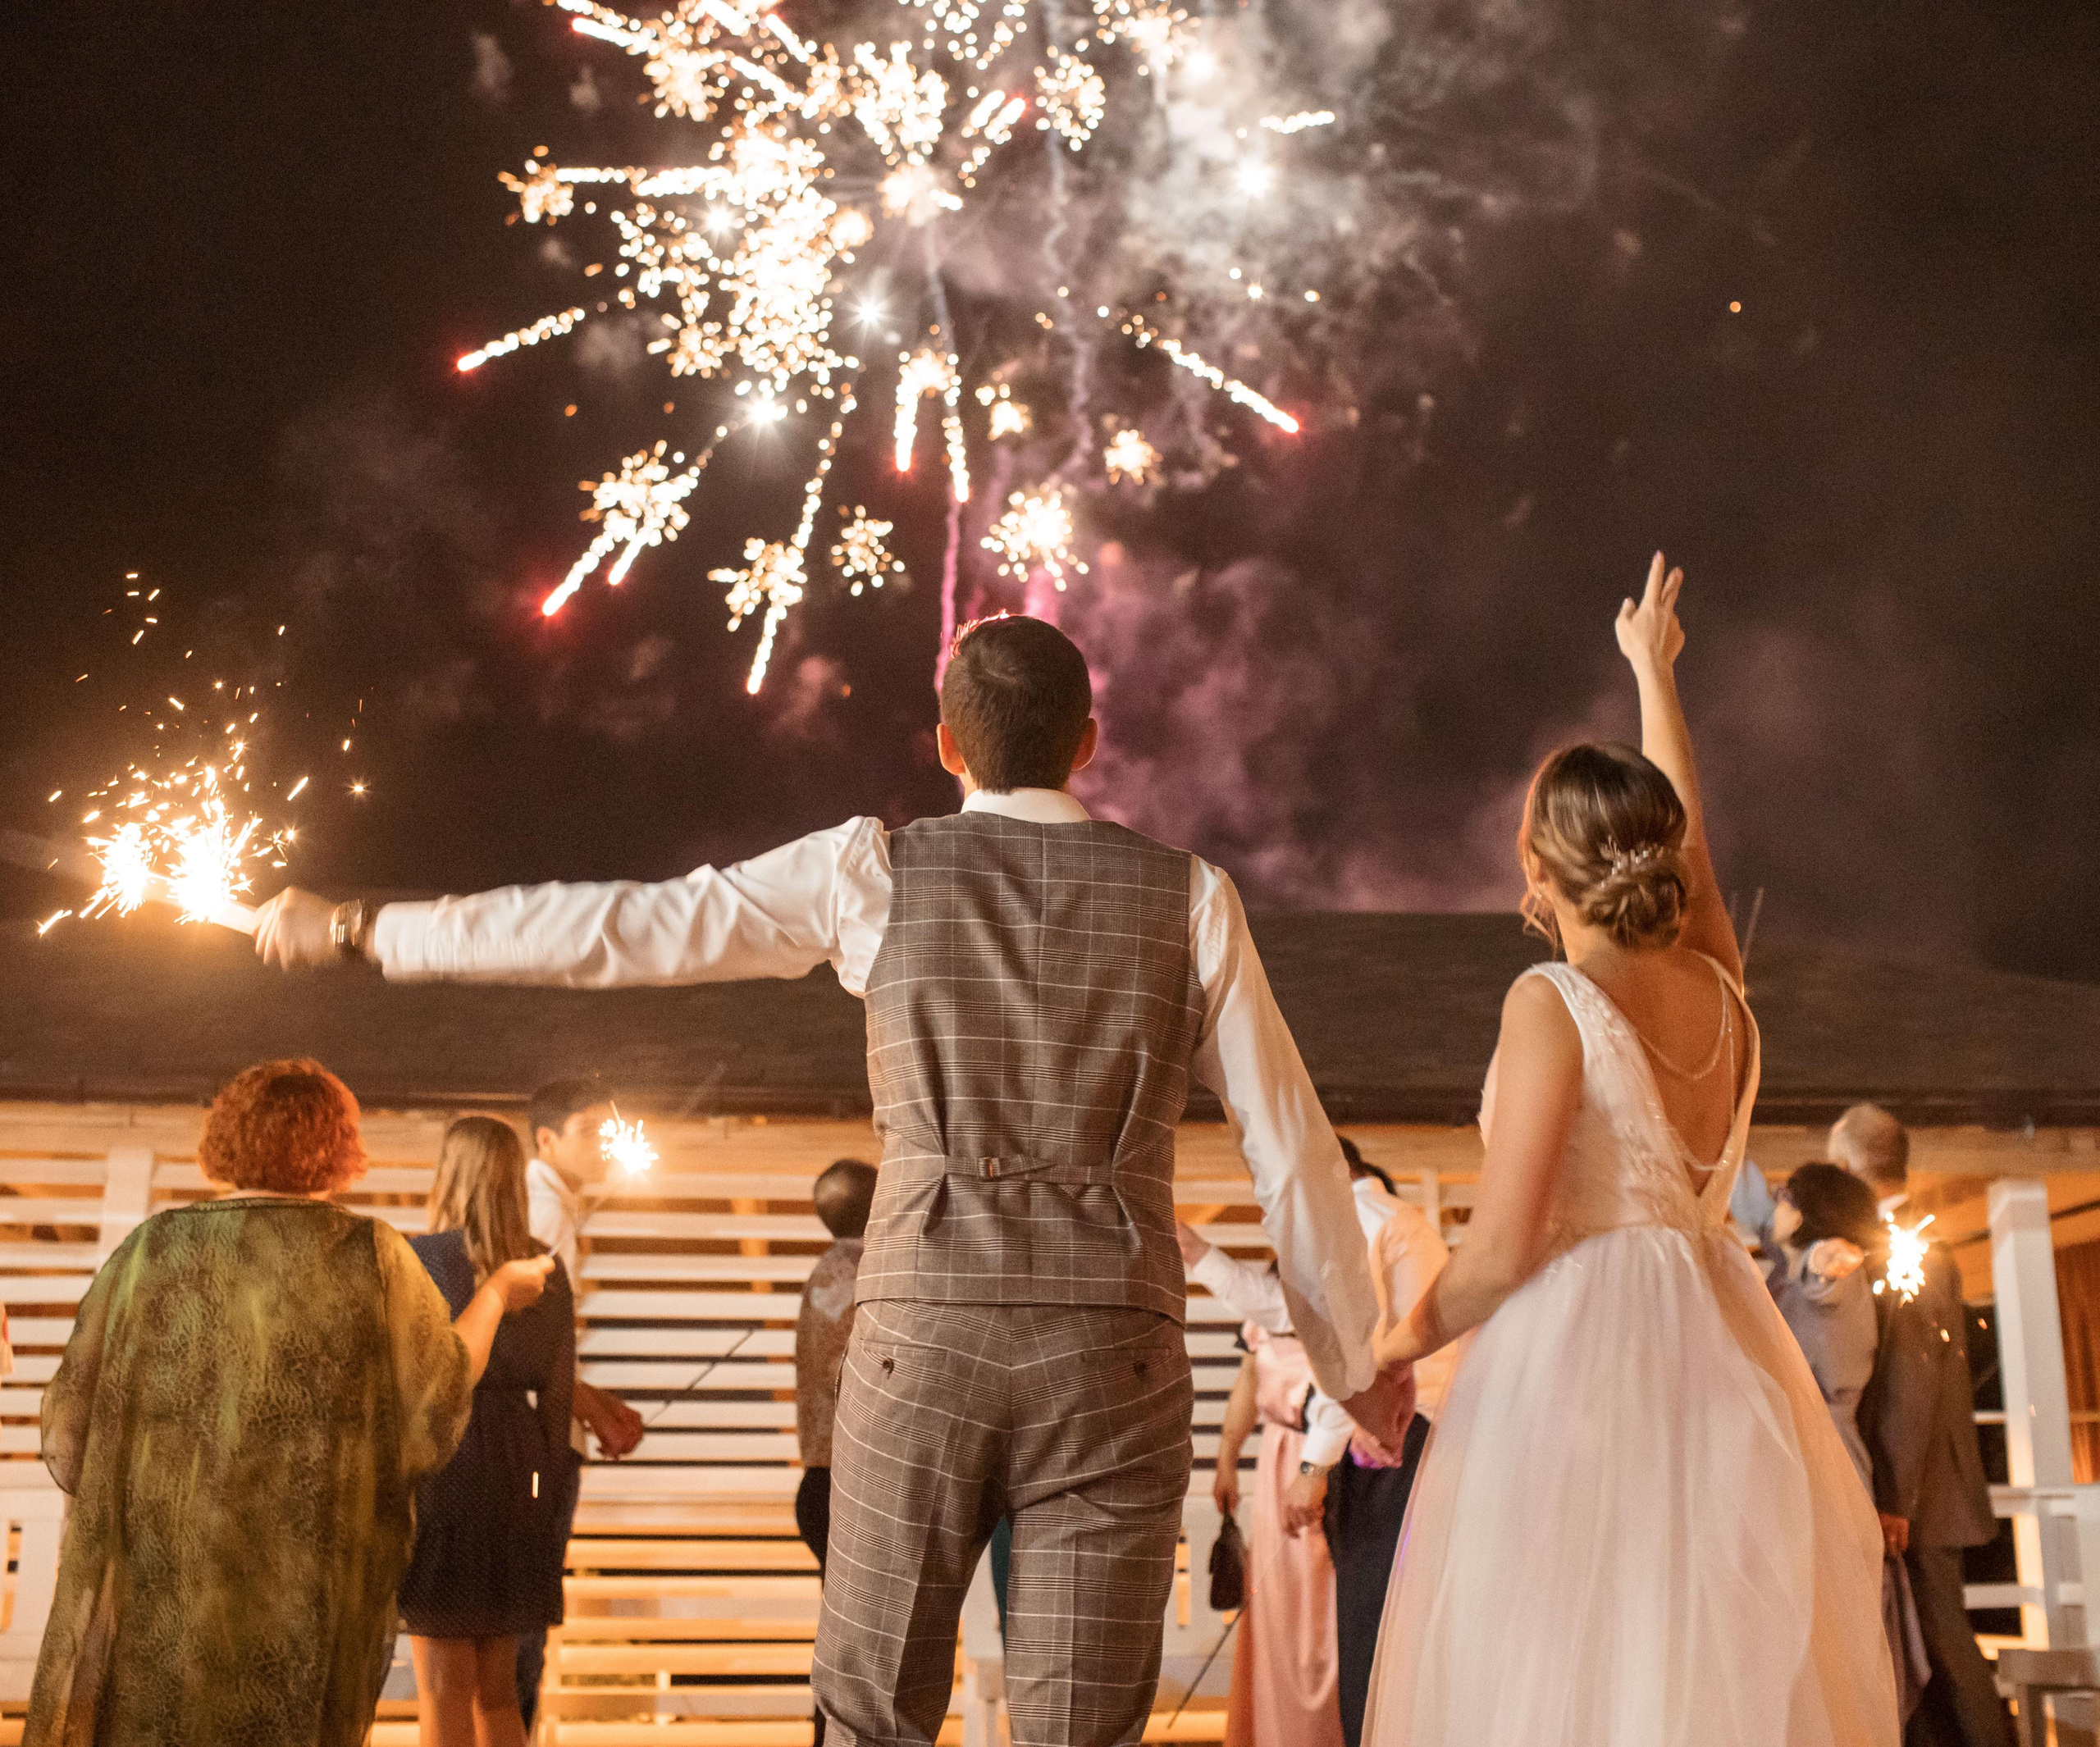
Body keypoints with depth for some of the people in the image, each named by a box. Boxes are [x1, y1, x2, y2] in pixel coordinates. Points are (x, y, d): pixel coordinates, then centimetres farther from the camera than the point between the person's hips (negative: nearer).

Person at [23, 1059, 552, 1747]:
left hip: (153, 1602, 1)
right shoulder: (372, 1257, -6)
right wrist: (496, 1295, 11)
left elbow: (69, 1435, 1)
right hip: (310, 1607, -1)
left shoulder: (150, 1250, 0)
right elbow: (438, 1403, -2)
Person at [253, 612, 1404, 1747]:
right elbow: (1291, 1153, 7)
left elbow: (614, 929, 5)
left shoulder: (873, 872, 4)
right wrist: (1359, 1360, 18)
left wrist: (360, 927, 15)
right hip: (1112, 1357, 0)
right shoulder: (1188, 897, 6)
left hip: (921, 1346, 0)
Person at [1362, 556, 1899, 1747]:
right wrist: (1655, 673, 41)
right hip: (1715, 1353, 7)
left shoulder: (1553, 1002, -11)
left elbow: (1502, 1252, -15)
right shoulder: (1718, 986, 6)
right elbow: (1687, 837, 27)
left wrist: (1407, 1338, 5)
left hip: (1578, 1352, -7)